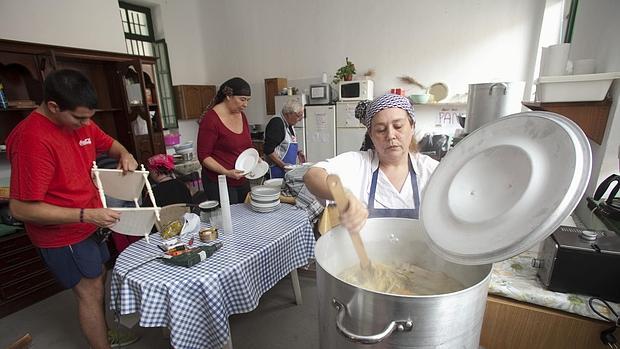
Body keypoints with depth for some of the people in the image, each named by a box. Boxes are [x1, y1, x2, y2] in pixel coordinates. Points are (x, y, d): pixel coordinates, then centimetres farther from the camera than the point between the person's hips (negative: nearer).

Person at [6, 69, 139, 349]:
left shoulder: (80, 122, -4)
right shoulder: (32, 139, -27)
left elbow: (108, 143, 16)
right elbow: (21, 209, -25)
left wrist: (125, 155, -6)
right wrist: (86, 215, -28)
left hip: (89, 225, 8)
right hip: (62, 236, -8)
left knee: (98, 280, 21)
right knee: (90, 292, 5)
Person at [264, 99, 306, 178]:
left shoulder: (290, 125, 12)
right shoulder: (277, 123, -15)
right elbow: (268, 150, -22)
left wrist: (297, 152, 7)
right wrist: (283, 165, -21)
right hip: (277, 170, -9)